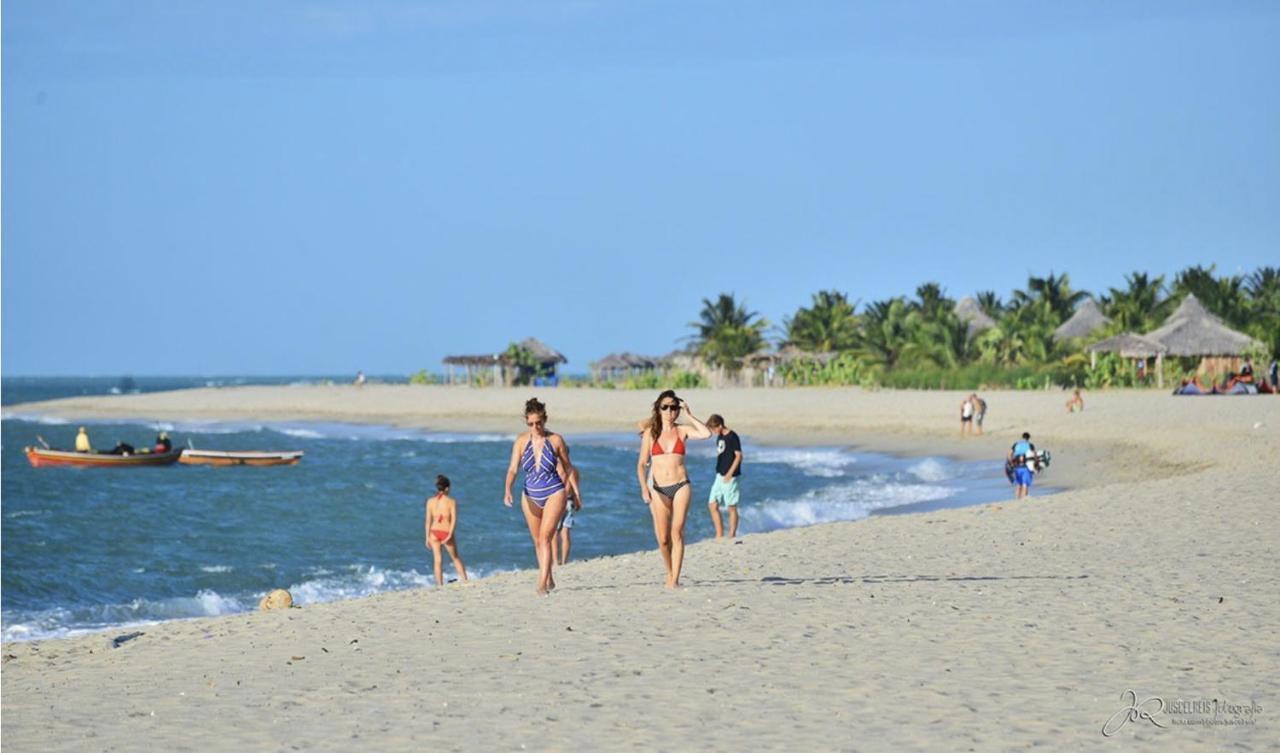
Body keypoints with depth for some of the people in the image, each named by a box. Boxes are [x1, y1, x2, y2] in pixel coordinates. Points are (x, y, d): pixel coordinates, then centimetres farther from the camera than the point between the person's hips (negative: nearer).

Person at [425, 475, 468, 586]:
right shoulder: (452, 502, -6)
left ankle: (440, 585, 4)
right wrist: (450, 535, -16)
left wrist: (427, 537, 3)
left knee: (438, 560, 7)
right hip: (447, 532, -2)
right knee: (456, 558, 17)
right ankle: (465, 580, 16)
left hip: (434, 532, 2)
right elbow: (454, 519, -14)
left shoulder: (430, 501, 0)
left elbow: (428, 520, 0)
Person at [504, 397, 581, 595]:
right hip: (531, 496, 3)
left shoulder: (556, 440, -6)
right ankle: (549, 580, 28)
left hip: (554, 493, -3)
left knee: (545, 538, -15)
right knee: (537, 541, 12)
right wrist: (508, 490, -25)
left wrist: (577, 492, 9)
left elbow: (568, 468, 4)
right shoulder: (522, 441, -3)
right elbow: (513, 468, -9)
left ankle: (542, 583, -18)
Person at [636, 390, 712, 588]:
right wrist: (644, 488, -7)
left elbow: (706, 434, -13)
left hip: (681, 486, -1)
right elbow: (642, 464, 5)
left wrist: (689, 415, -7)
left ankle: (675, 579, -12)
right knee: (663, 539, 1)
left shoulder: (682, 431, 5)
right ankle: (670, 572, 25)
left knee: (677, 533, -13)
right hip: (659, 489, 1)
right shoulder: (650, 433, 5)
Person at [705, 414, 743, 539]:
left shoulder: (732, 437, -12)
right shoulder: (720, 437, 12)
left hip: (730, 477, -9)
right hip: (720, 476, 9)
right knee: (712, 505, 5)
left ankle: (732, 536, 5)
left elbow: (739, 456, -15)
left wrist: (729, 474, -19)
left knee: (731, 507, -1)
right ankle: (719, 535, 10)